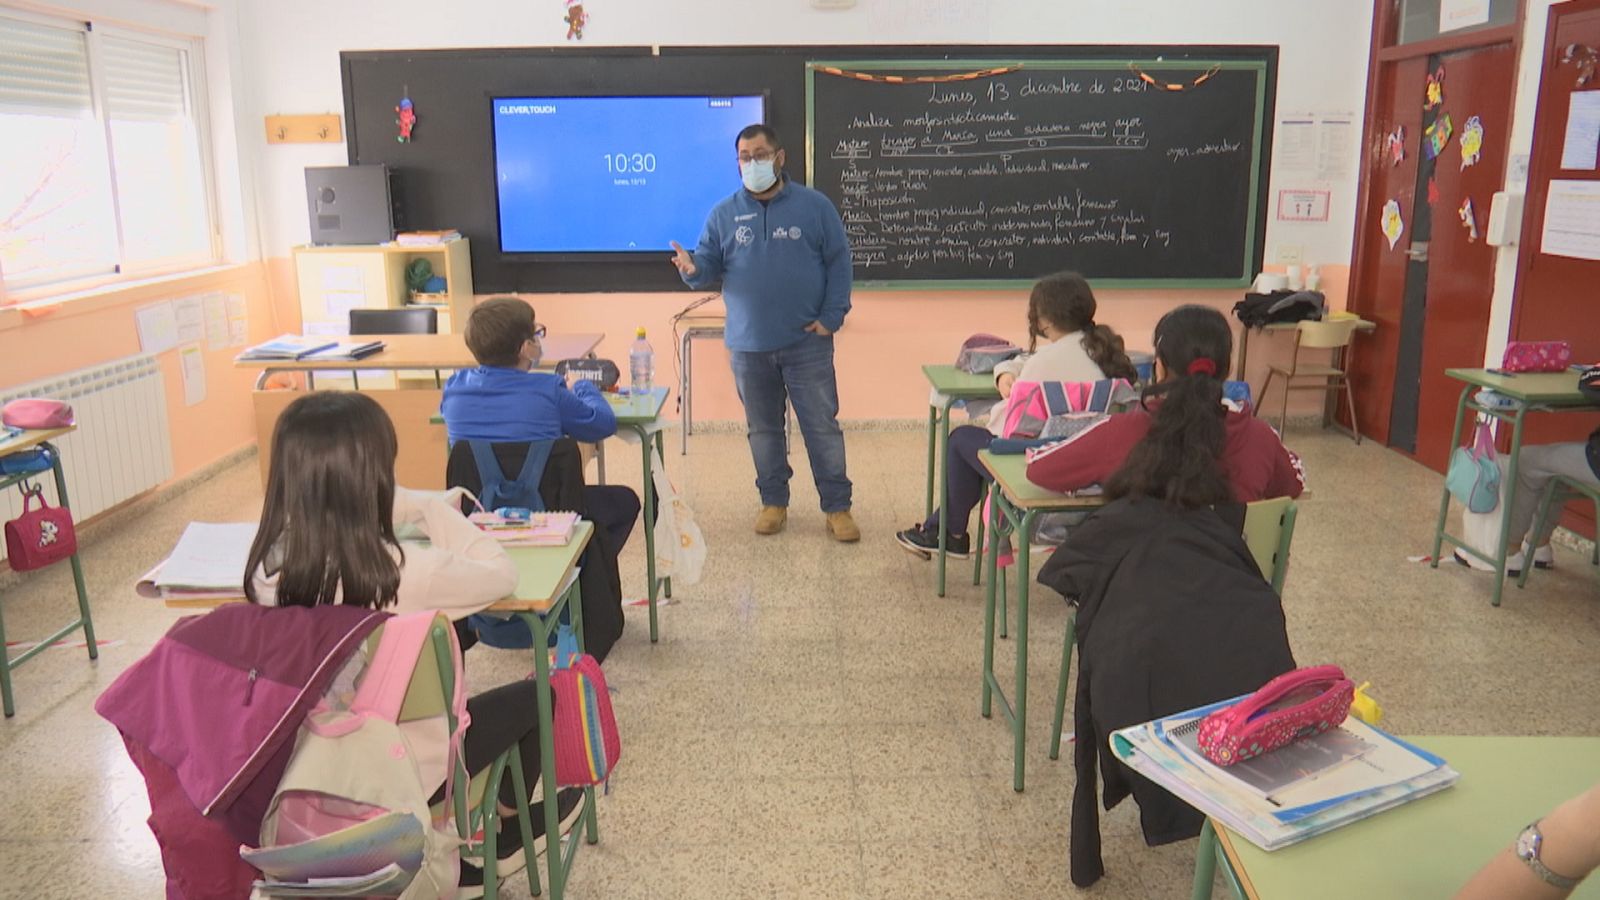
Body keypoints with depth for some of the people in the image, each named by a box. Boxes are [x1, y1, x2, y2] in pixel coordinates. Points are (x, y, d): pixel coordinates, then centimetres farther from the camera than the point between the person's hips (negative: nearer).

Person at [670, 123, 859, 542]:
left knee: (822, 425, 1)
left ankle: (837, 507, 10)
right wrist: (692, 269, -19)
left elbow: (839, 262, 1)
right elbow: (709, 267, 5)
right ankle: (774, 502, 25)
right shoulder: (724, 214, 5)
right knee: (763, 428, 12)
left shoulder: (814, 206, -1)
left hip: (807, 342, -2)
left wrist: (832, 316, -6)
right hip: (748, 344, 2)